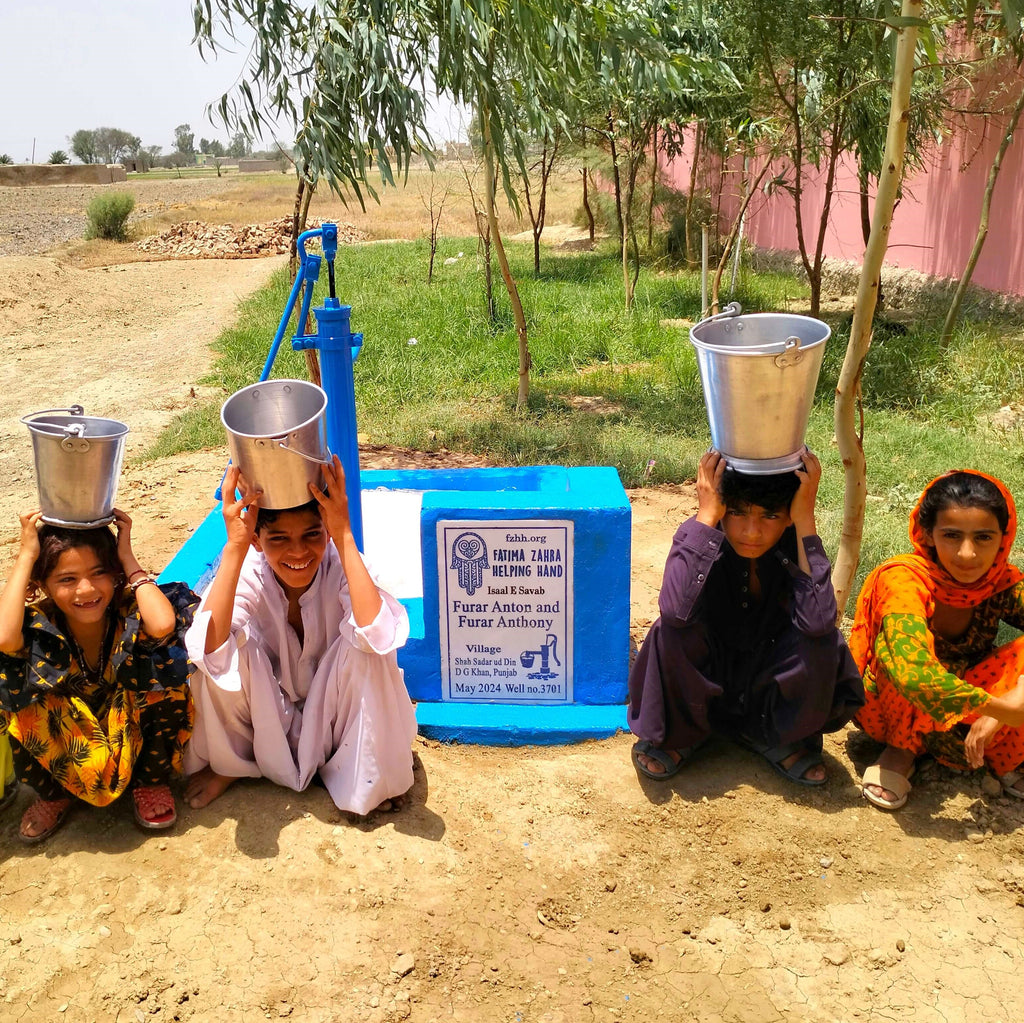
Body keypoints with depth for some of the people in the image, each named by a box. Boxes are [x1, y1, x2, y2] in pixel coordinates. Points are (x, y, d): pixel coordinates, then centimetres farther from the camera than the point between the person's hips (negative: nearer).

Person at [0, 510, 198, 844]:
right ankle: (54, 794, 3)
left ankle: (150, 781, -2)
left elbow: (163, 624, -49)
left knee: (162, 665, -30)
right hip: (64, 749, 1)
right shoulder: (38, 624, -20)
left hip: (134, 737, -1)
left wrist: (128, 557, -34)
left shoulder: (129, 610, -23)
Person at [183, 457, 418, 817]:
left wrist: (345, 536, -44)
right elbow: (208, 650, -39)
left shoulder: (341, 566, -23)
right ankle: (228, 763, 1)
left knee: (368, 645, -31)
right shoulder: (247, 573, -21)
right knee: (234, 641, -27)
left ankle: (368, 771, -7)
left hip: (335, 712, -1)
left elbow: (379, 636, -45)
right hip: (268, 717, 1)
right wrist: (234, 548, -42)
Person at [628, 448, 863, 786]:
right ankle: (678, 732, -3)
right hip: (699, 686, -1)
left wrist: (805, 520, -36)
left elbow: (817, 621, -38)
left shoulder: (796, 545, -17)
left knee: (821, 643, -27)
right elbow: (676, 610, -42)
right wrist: (707, 515, -38)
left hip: (772, 685, 1)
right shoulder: (696, 536, -20)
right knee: (672, 632, -31)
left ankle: (782, 738, 0)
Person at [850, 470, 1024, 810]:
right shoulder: (903, 580, -30)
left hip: (963, 713, 4)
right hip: (889, 706, -3)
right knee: (907, 641, -34)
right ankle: (903, 749, -11)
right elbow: (912, 673, -45)